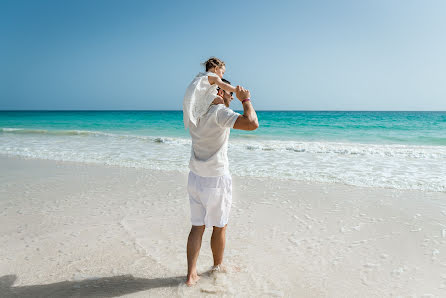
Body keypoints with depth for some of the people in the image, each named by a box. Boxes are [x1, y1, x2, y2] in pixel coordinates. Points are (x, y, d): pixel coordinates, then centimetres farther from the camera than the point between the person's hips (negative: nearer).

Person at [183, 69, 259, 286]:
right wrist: (246, 100, -13)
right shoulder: (219, 112, -18)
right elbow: (252, 123, -30)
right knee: (219, 227, 14)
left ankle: (191, 274, 18)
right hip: (216, 180, -6)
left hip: (195, 178, 7)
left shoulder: (193, 113, 4)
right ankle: (217, 267, 33)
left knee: (197, 227, 14)